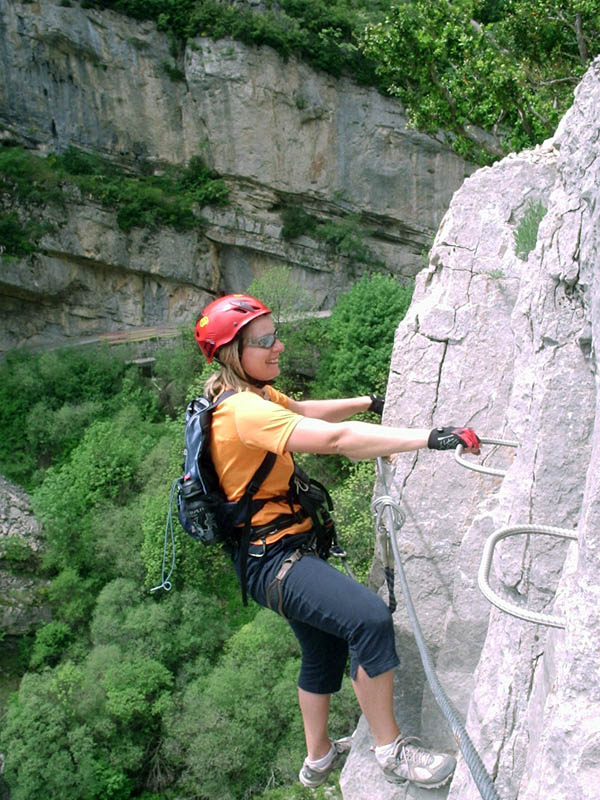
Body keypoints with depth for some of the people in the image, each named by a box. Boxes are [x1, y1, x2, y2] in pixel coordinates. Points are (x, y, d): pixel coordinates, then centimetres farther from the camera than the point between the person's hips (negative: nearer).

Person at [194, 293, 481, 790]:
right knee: (370, 618, -27)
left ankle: (318, 758, 43)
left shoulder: (254, 395, 8)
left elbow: (306, 411, 25)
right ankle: (390, 751, -10)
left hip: (286, 548, 11)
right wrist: (430, 438, -36)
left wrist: (372, 403, 28)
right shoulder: (243, 410, -25)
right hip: (270, 558, -11)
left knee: (326, 647, 24)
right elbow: (334, 438, -34)